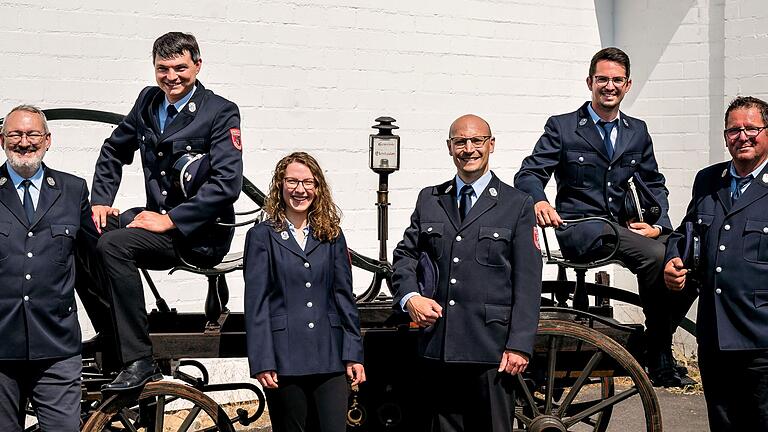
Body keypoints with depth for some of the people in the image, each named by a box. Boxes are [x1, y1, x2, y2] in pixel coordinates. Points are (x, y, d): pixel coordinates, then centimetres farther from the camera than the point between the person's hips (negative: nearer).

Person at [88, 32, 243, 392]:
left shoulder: (221, 112, -11)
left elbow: (227, 184, -20)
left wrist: (171, 220, -22)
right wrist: (100, 201, 6)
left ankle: (139, 362, -25)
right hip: (157, 215, 7)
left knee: (113, 244, -29)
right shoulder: (148, 101, 9)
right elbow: (114, 150, 22)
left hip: (201, 233, -7)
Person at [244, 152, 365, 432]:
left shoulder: (332, 235, 12)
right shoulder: (262, 236, 3)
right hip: (284, 358, -2)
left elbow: (344, 297, 11)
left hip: (329, 356, 2)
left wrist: (354, 354, 4)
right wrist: (262, 363, -8)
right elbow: (256, 304, -2)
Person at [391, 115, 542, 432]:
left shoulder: (518, 205, 3)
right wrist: (409, 296, -5)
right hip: (438, 345, 3)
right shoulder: (429, 200, 15)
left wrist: (519, 346, -9)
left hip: (492, 347, -3)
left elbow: (528, 283, -1)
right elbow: (405, 254, 17)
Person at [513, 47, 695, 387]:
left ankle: (659, 349, -4)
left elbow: (654, 184, 18)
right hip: (580, 229, -5)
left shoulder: (637, 131, 18)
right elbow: (528, 175, -4)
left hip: (625, 226, 5)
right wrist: (539, 201, -27)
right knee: (656, 255, -32)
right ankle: (659, 359, -18)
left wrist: (658, 224, -1)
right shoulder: (562, 127, 4)